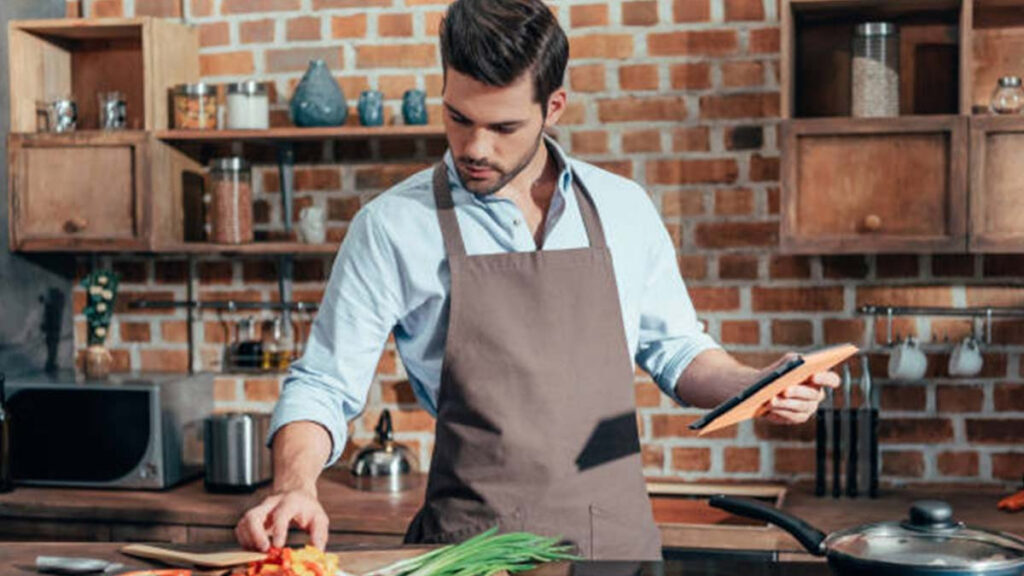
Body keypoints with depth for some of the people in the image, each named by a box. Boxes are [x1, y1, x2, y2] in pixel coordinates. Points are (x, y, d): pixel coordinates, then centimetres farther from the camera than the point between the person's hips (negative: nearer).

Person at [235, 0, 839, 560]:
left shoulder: (624, 208, 5)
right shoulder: (393, 226, -4)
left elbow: (675, 350, 15)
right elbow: (323, 387, -1)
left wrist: (754, 388, -3)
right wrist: (296, 484, -19)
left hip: (621, 537, 3)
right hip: (473, 549, -2)